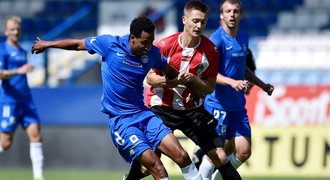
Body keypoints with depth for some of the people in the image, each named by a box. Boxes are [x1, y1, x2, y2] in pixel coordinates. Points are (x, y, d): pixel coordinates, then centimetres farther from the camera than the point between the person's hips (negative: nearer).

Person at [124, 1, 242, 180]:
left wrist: (192, 79, -21)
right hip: (162, 107, -2)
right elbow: (150, 77, -5)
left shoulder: (210, 51, -6)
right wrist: (165, 80, -27)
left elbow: (209, 87, 0)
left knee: (220, 157, -3)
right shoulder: (165, 45, -12)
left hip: (192, 109, 3)